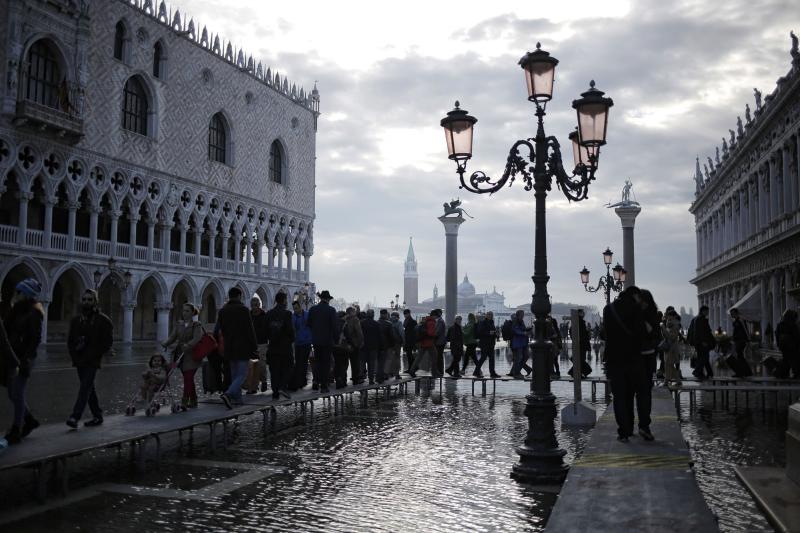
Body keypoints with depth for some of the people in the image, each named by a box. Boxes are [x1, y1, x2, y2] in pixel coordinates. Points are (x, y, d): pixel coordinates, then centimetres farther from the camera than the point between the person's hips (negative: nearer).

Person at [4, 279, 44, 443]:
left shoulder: (34, 313, -11)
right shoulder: (17, 310, 13)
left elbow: (35, 339, -16)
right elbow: (7, 330, 14)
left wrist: (26, 360, -19)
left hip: (23, 358, -8)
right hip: (12, 357, 8)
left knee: (18, 395, -2)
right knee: (13, 394, 14)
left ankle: (16, 432, 6)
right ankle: (29, 420, 30)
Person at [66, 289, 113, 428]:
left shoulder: (103, 320, -2)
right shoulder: (76, 320, 14)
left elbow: (107, 342, -5)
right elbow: (70, 341, 16)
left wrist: (92, 356, -11)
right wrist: (75, 357, 1)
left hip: (92, 362, -6)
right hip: (80, 361, 6)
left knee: (85, 388, -13)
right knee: (89, 388, 11)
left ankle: (75, 417, -19)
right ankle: (97, 416, 20)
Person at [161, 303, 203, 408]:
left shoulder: (196, 325, -5)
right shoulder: (179, 324, 11)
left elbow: (196, 338, -19)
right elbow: (173, 337, 3)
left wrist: (188, 345, -37)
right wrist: (165, 343, -17)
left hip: (192, 355, -5)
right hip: (181, 355, 6)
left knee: (188, 378, -13)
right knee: (189, 379, 12)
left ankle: (184, 402, -16)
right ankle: (193, 401, 22)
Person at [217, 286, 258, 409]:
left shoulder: (222, 311, 6)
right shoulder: (243, 309, -12)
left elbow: (220, 330, 11)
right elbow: (250, 330, -13)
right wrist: (254, 347, -7)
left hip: (229, 348, 6)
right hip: (243, 348, -6)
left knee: (234, 374, 17)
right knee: (241, 374, -4)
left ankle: (237, 398, 20)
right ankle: (228, 394, -22)